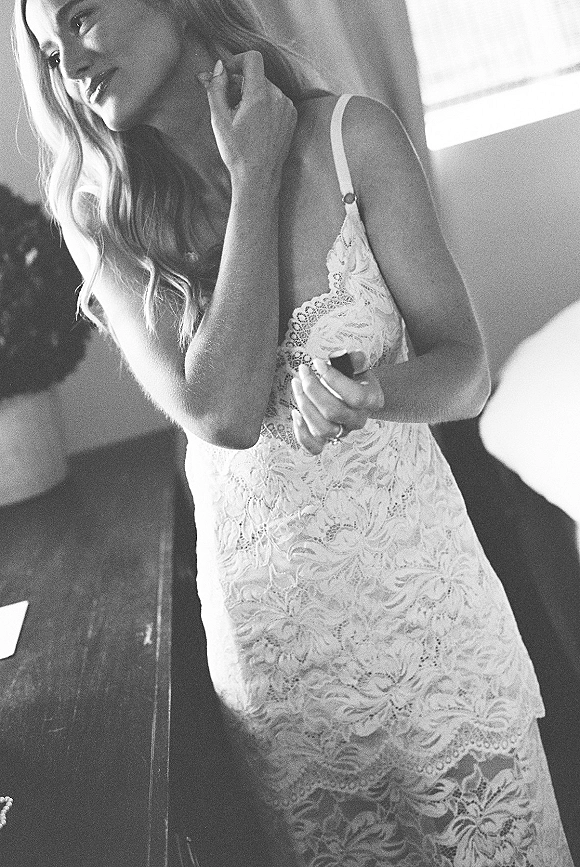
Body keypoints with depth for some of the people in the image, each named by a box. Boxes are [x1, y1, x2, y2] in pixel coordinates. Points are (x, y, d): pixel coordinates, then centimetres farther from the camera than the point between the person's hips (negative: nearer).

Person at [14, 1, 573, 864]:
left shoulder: (351, 135, -9)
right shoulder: (101, 221, -7)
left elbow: (465, 371, -8)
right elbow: (222, 413, -20)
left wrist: (371, 393, -30)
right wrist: (253, 182, -17)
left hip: (417, 592, 0)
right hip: (267, 627, 1)